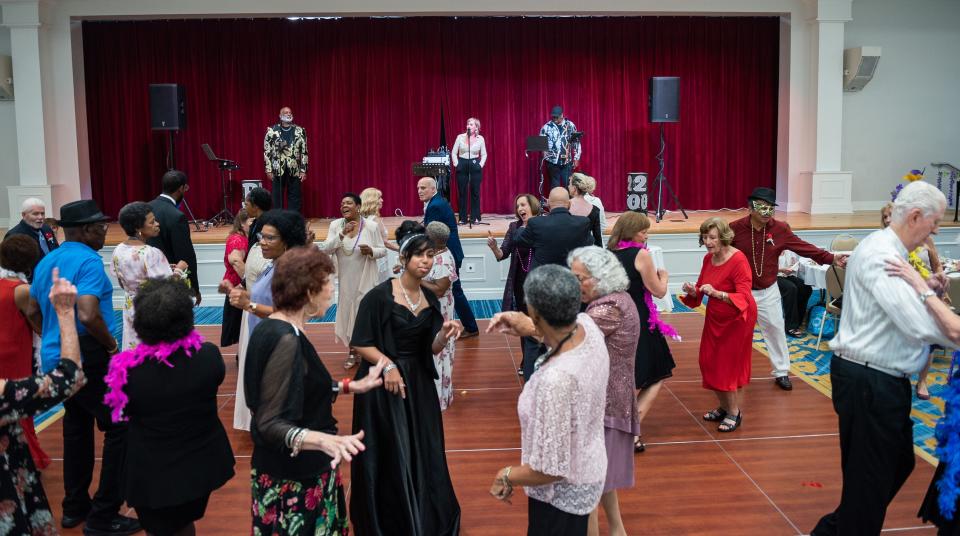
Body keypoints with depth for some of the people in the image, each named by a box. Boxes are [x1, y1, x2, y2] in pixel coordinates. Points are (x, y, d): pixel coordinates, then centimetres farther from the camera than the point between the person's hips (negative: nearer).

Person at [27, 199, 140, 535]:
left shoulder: (45, 262, 12)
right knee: (120, 429, -2)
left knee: (77, 429, 20)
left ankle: (75, 507, 29)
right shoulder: (88, 260, -17)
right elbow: (88, 315, -29)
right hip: (88, 359, -9)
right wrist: (112, 345, -15)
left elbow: (34, 312, 20)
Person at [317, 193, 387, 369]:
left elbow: (383, 251, -2)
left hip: (366, 279, -3)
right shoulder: (335, 225, -2)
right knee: (348, 311, 10)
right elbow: (326, 249, -10)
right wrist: (342, 234, -22)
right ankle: (352, 352, 26)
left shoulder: (371, 227, -9)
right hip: (346, 280, 3)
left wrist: (371, 251, -23)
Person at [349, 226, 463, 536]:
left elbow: (432, 349, 4)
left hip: (419, 384, 6)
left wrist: (444, 335, -16)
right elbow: (360, 344, -12)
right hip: (383, 385, -5)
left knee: (424, 456, 12)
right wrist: (387, 364, -23)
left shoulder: (431, 300, 5)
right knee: (390, 457, 4)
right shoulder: (379, 296, -13)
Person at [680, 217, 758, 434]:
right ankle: (724, 407, 27)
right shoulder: (708, 258, -2)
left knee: (730, 365, 0)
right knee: (709, 363, 9)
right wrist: (692, 291, -18)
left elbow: (744, 297, -30)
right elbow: (700, 292, 5)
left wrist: (717, 293, -45)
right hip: (715, 317, 7)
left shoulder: (738, 260, -24)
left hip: (736, 319, -7)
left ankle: (734, 413, 16)